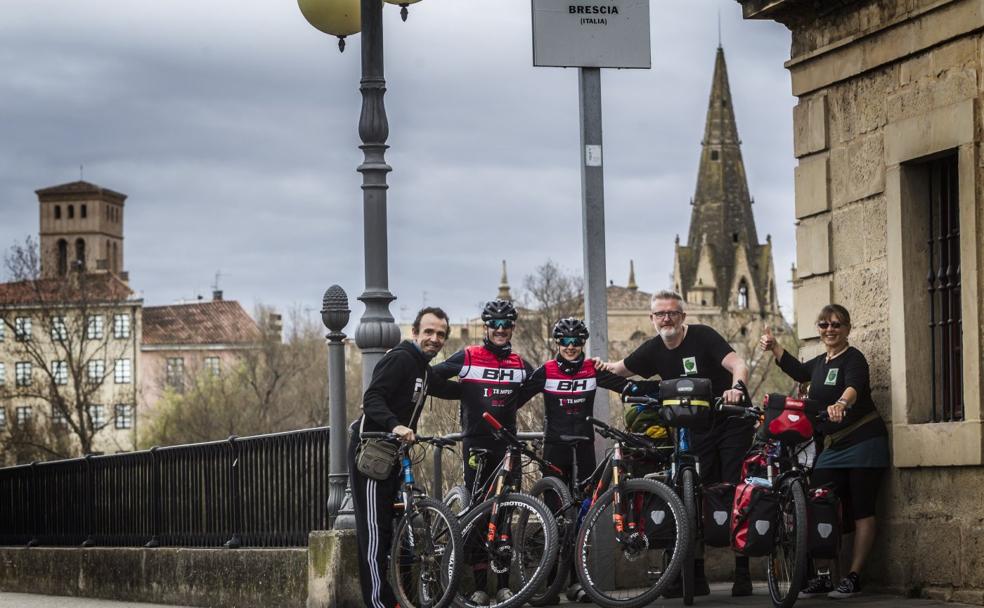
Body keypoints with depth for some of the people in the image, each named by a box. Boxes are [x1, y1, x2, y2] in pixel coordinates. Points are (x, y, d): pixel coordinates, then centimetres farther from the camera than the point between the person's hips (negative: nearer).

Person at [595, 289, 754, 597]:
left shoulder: (702, 336, -15)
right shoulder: (653, 350, 2)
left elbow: (739, 365, -27)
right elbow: (624, 368, 18)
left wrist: (736, 389, -48)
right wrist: (605, 367, -5)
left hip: (732, 424, -5)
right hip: (696, 430, 5)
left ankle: (742, 574, -3)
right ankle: (695, 577, 8)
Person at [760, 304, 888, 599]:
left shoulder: (853, 358, -10)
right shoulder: (821, 363, 15)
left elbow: (854, 387, -31)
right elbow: (797, 370, 37)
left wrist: (840, 404, -52)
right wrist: (773, 347, 27)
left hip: (864, 444, -7)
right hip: (832, 447, 7)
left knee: (861, 511, -4)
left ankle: (853, 577, -2)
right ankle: (823, 576, 2)